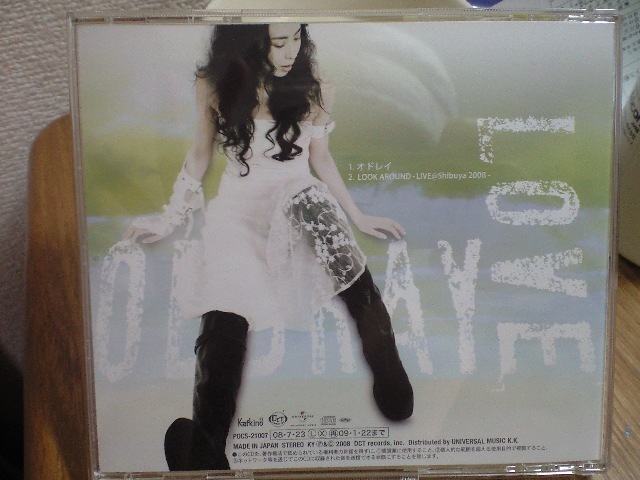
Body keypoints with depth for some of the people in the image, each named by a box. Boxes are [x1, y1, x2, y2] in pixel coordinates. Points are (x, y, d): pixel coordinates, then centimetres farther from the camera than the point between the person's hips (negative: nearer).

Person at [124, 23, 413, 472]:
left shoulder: (315, 90, 1)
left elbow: (320, 159, 10)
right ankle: (207, 446, -26)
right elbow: (200, 155, 10)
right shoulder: (214, 86, 1)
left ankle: (379, 338, -22)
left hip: (300, 197, 1)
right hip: (238, 205, 0)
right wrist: (169, 219, 10)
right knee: (225, 315, -25)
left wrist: (358, 217, 8)